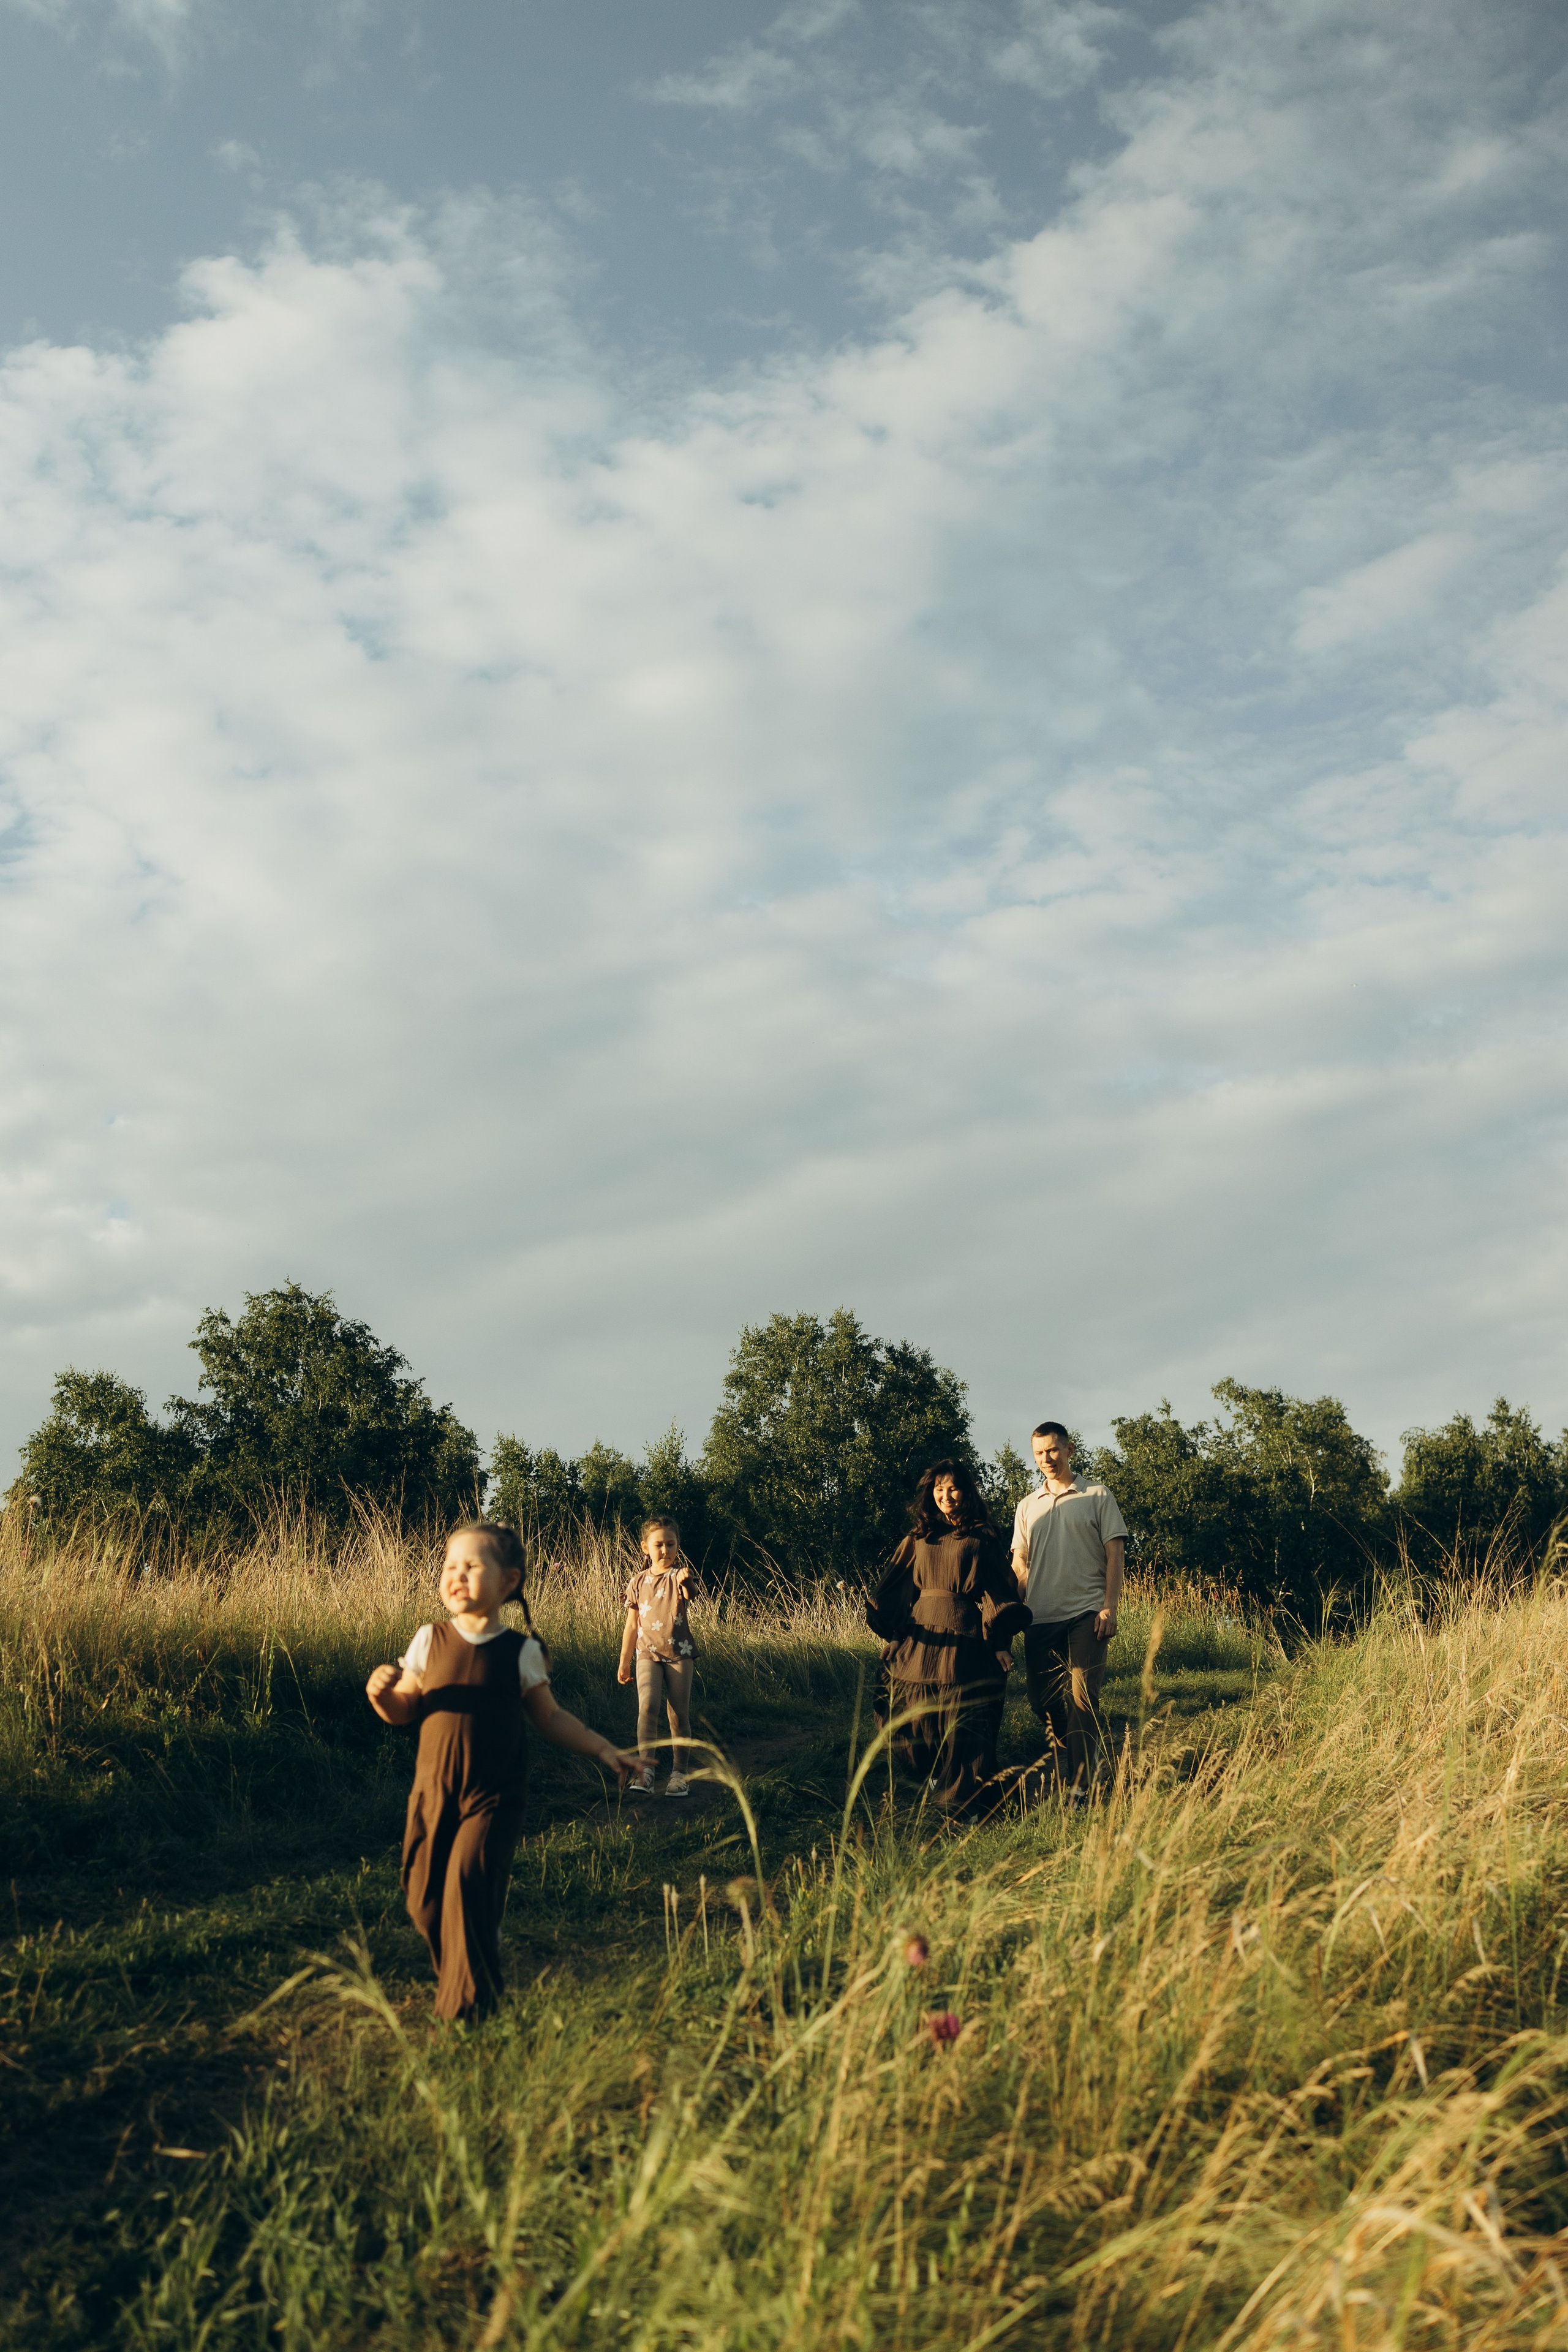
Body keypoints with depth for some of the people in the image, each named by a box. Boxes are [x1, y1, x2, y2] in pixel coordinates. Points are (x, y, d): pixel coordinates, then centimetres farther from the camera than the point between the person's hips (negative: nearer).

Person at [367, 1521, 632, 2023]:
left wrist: (601, 1748, 3)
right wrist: (383, 1693, -16)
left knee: (468, 1879, -17)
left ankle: (467, 1999, 0)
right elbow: (403, 1712, 5)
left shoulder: (521, 1651, -4)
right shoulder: (429, 1641, -1)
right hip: (433, 1790, 2)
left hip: (493, 1796, -2)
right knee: (423, 1895, 4)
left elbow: (549, 1718, 8)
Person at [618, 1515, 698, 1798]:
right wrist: (624, 1662, 12)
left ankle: (679, 1773, 15)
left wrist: (686, 1582, -54)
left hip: (680, 1654, -1)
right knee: (647, 1705, -19)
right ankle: (645, 1769, -20)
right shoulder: (638, 1583, 4)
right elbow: (632, 1625, 10)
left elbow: (689, 1594, -30)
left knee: (679, 1715, 3)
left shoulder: (678, 1576, -5)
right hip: (648, 1653, 1)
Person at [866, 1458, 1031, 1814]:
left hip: (964, 1644, -4)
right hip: (921, 1637, 4)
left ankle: (960, 1801, 6)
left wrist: (1002, 1644, -10)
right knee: (915, 1716, 3)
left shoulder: (982, 1538, 4)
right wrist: (890, 1629, 0)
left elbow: (1000, 1591, 0)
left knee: (960, 1721, -3)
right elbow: (895, 1591, 14)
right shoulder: (919, 1539, 14)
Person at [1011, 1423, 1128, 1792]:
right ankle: (1062, 1769, 28)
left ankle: (1080, 1785, -8)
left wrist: (1109, 1608, -8)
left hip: (1085, 1613, -4)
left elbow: (1114, 1555, 1)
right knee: (1041, 1698, 7)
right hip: (1040, 1618, 4)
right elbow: (1019, 1563, 16)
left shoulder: (1098, 1497, 6)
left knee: (1082, 1697, -10)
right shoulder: (1027, 1506, 16)